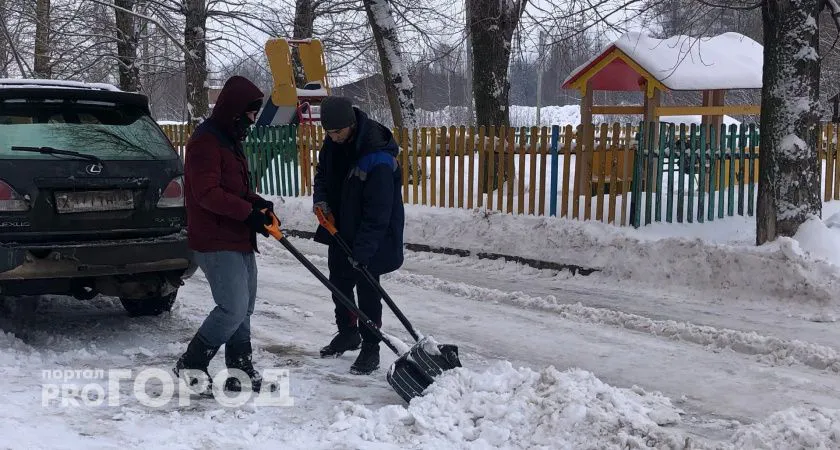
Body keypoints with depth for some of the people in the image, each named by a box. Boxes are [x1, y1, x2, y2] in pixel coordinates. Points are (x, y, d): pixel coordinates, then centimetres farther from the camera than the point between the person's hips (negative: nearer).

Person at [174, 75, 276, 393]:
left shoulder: (231, 140, 18)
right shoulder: (206, 140, -14)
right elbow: (207, 193, -22)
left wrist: (257, 202, 6)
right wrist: (248, 211, -22)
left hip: (239, 240, 10)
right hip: (215, 243, -10)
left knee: (244, 308, 13)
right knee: (234, 309, -13)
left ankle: (239, 368, 22)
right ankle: (191, 364, 1)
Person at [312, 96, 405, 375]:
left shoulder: (379, 158, -30)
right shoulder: (333, 143, -5)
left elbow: (378, 212, -29)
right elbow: (323, 172, 15)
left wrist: (362, 250, -29)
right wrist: (320, 198, -6)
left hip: (371, 238, -8)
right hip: (339, 230, 8)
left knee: (367, 291, -2)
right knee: (338, 283, 19)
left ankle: (371, 349, 11)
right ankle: (347, 333, 39)